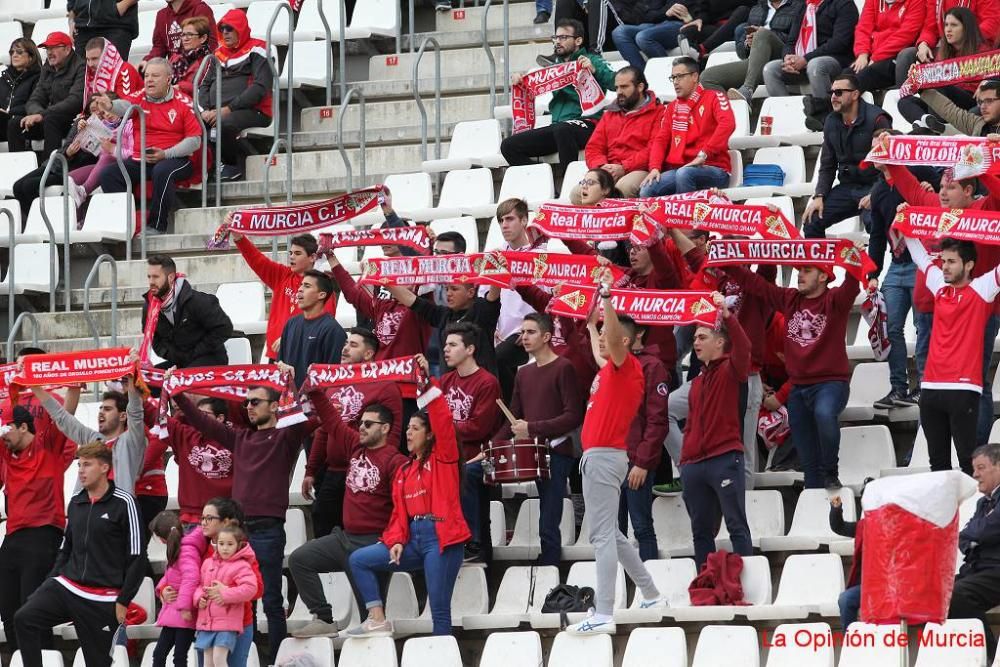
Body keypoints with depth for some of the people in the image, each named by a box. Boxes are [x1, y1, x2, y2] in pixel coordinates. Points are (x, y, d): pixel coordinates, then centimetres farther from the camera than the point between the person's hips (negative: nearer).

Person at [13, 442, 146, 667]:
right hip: (67, 587, 5)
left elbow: (137, 557, -7)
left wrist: (123, 601, -9)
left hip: (103, 599, -5)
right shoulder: (75, 503, 10)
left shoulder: (123, 503, -7)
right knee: (24, 618, -17)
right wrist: (49, 585, 12)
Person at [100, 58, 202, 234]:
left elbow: (194, 140, -4)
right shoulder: (140, 100, 10)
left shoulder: (183, 103, 1)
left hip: (174, 158, -5)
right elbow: (124, 106, -14)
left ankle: (157, 226, -28)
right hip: (139, 160, 5)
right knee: (108, 175, -15)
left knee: (162, 172, -37)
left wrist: (165, 154, -16)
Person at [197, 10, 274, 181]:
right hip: (216, 113, 6)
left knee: (224, 124, -38)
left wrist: (228, 109, -19)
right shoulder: (219, 54, 22)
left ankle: (237, 164, -12)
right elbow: (204, 85, 19)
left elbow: (261, 87, -12)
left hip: (252, 112, -6)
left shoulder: (256, 50, 1)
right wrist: (205, 110, -3)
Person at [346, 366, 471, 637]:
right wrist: (397, 540, 0)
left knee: (439, 608, -9)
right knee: (359, 560, -1)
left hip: (440, 536, -7)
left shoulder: (442, 458, 2)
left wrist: (428, 384, -19)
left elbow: (443, 421, -13)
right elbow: (399, 511, 16)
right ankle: (378, 621, -5)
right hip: (412, 538, 7)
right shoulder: (403, 471, 20)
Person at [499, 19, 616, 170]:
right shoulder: (555, 64, 25)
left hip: (586, 123, -7)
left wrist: (594, 71, -21)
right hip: (557, 125, 7)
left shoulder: (592, 60, 8)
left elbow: (615, 83, -6)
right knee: (508, 146, -8)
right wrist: (520, 80, 17)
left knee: (562, 129, -41)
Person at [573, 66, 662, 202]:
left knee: (621, 189, -39)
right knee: (577, 193, -22)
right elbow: (593, 148, 21)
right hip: (607, 173, 5)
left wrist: (624, 167, -13)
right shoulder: (610, 114, 27)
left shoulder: (657, 112, 6)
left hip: (638, 171, -5)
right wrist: (601, 166, -2)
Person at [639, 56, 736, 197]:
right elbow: (660, 139, 14)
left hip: (713, 169, -5)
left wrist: (704, 154, -21)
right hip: (677, 169, 5)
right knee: (647, 190, -23)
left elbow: (728, 124, -14)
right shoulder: (672, 108, 21)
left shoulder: (713, 98, 4)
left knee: (684, 174, -38)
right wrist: (655, 168, -6)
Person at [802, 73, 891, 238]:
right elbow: (827, 166, 15)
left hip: (873, 186, -7)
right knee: (811, 221, -6)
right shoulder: (832, 122, 10)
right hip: (847, 186, 7)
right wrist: (819, 196, 0)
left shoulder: (876, 119, -11)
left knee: (874, 221, -35)